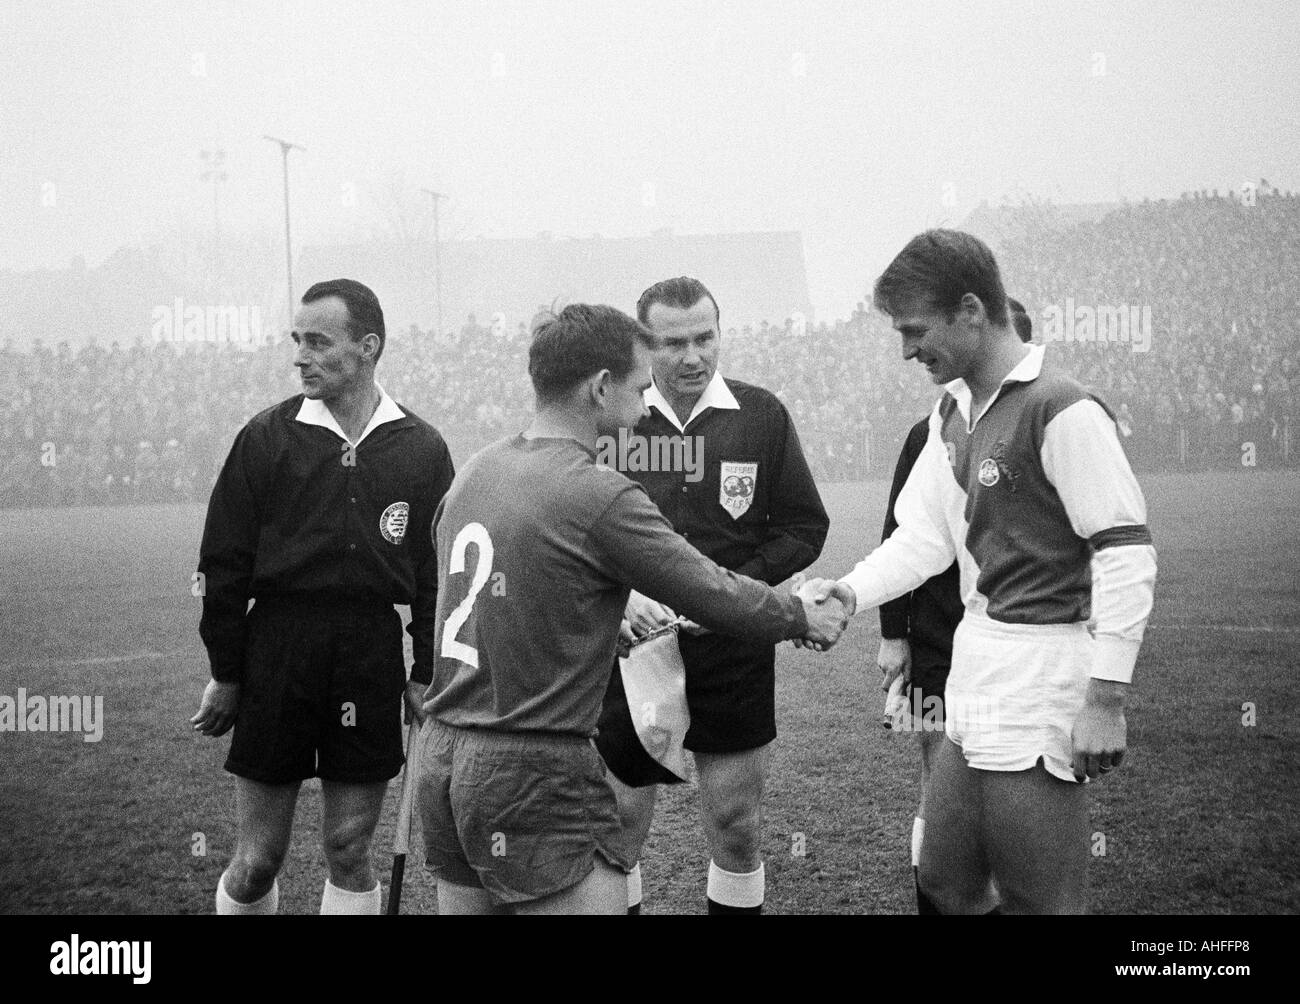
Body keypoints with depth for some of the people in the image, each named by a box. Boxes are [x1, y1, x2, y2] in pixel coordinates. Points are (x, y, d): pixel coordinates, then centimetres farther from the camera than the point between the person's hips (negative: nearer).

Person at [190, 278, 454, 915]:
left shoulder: (421, 449, 4)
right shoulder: (267, 438, -1)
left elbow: (437, 574, 8)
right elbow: (223, 564, 1)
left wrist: (427, 675, 4)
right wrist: (226, 674, -1)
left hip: (372, 658, 1)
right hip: (276, 649, -1)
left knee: (349, 851, 7)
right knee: (258, 857, 3)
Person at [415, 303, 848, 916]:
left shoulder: (474, 471, 9)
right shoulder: (599, 496, -16)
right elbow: (715, 595, -8)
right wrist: (807, 619, 9)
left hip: (442, 757, 9)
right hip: (533, 773, -8)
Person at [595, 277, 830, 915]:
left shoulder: (762, 415, 0)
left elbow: (804, 527, 3)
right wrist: (622, 594, -13)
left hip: (734, 653, 0)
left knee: (736, 826, 8)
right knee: (620, 823, 8)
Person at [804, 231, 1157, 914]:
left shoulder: (1061, 411, -16)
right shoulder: (952, 414, 12)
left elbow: (1127, 553, -18)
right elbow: (924, 537, 14)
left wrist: (1105, 699, -20)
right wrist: (848, 594, -3)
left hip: (1043, 685, -8)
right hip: (975, 690, 9)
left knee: (1037, 899, 1)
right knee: (946, 884, 15)